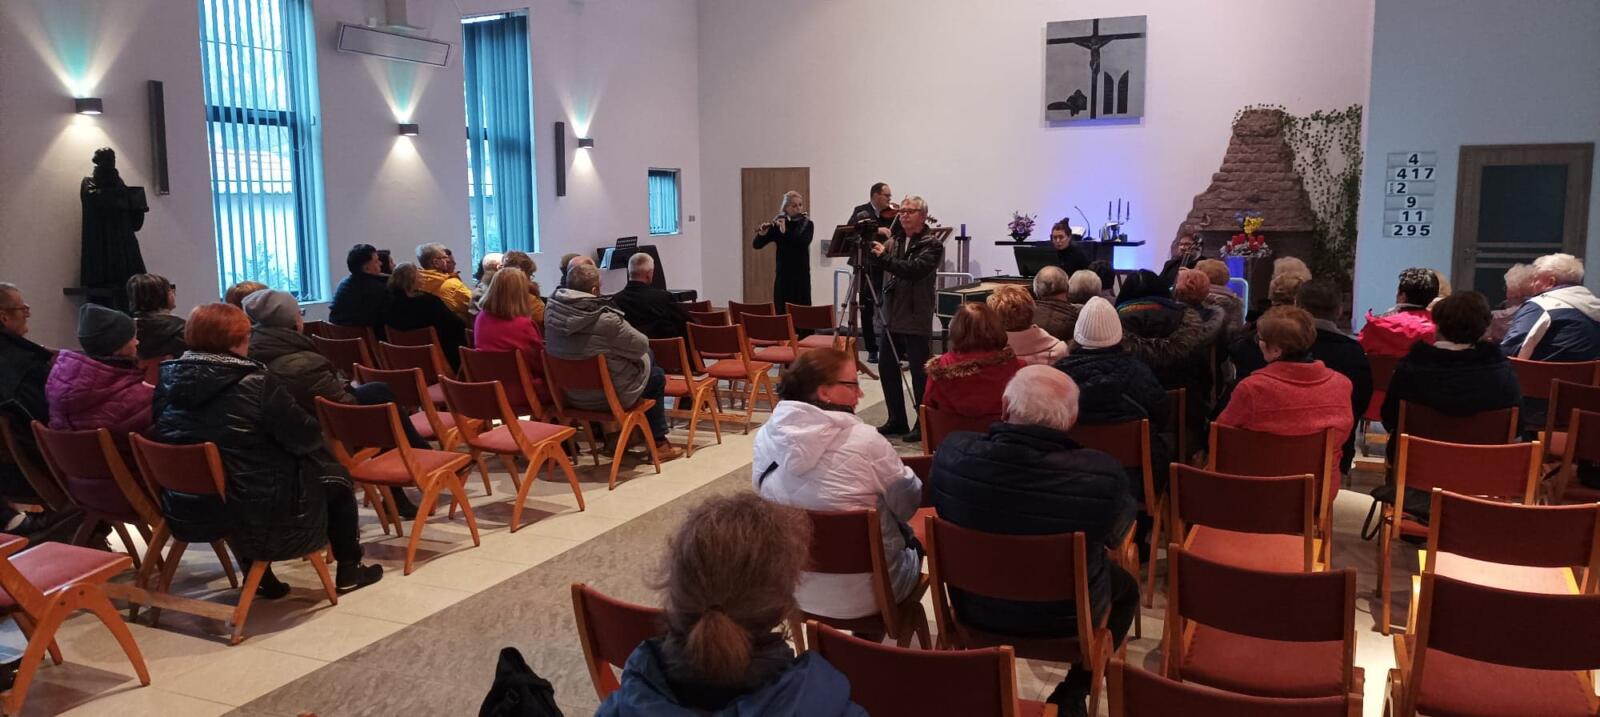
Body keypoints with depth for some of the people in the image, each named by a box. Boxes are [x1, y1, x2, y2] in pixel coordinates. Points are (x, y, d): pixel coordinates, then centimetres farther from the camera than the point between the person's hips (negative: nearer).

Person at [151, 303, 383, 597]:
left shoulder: (167, 379, -3)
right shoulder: (255, 383, -20)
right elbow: (307, 438, -13)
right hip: (254, 512, -6)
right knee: (334, 473, 17)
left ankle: (257, 575, 35)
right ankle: (349, 570, 28)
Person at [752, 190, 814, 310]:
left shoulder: (807, 224, 1)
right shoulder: (777, 224, 3)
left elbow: (804, 242, -18)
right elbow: (756, 245, -1)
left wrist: (785, 232, -25)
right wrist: (762, 234, -21)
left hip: (801, 275, -1)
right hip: (783, 275, 1)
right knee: (783, 311, -2)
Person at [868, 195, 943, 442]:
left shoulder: (932, 245, -7)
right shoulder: (894, 241, 13)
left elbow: (915, 270, -22)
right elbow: (874, 261, 7)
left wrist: (885, 257, -27)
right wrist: (870, 243, -9)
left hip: (915, 319, -6)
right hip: (890, 316, 6)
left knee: (919, 372, 0)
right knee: (886, 367, 9)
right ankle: (896, 420, 22)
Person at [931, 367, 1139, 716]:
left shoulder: (951, 453, -26)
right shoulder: (1101, 473, -33)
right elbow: (1117, 535, -9)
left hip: (974, 606, 3)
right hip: (1065, 615, -3)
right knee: (1128, 587, 29)